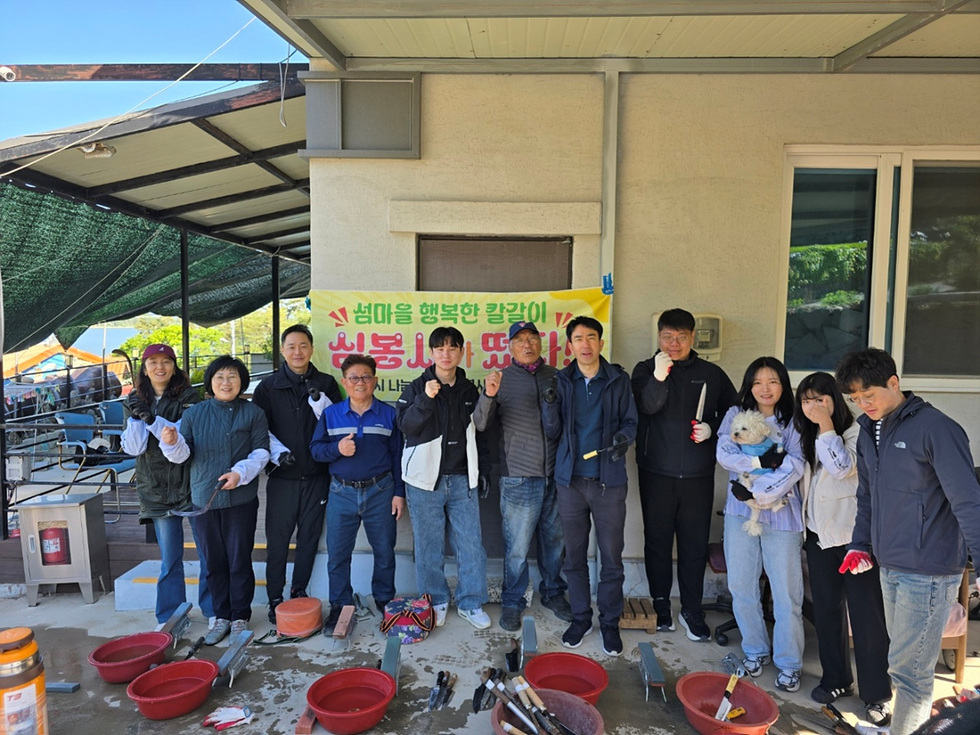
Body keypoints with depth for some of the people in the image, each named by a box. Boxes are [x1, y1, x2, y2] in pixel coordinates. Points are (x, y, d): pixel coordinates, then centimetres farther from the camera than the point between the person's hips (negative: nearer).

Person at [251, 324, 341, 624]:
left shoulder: (326, 384, 5)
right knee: (277, 538, 5)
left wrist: (320, 402, -15)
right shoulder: (268, 386, 3)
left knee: (309, 536, 10)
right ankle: (275, 597, 18)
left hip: (316, 475, 1)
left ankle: (300, 591, 25)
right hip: (282, 475, -1)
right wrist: (278, 452, -13)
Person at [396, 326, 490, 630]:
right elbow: (405, 425, -12)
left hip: (462, 479, 3)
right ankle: (435, 603, 24)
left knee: (471, 545, 4)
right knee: (429, 546, 7)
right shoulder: (417, 387, 0)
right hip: (426, 479, -2)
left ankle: (471, 603, 21)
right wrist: (425, 398, -24)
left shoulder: (470, 390, 10)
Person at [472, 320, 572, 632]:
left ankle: (553, 593, 35)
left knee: (555, 539, 15)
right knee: (517, 546, 3)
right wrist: (488, 396, -25)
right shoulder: (502, 379, 0)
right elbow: (481, 424, -8)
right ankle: (512, 603, 21)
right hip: (518, 477, -3)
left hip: (555, 475, 3)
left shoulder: (556, 376, 6)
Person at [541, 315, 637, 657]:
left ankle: (610, 622, 23)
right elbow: (552, 432, 3)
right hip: (571, 479, 2)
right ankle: (580, 618, 28)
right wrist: (550, 406, -16)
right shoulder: (562, 381, 4)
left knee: (611, 557, 6)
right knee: (574, 555, 12)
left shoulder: (618, 379, 0)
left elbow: (631, 421, 4)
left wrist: (623, 438, -18)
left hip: (609, 480, -1)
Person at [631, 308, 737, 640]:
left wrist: (712, 429, -5)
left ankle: (692, 611, 20)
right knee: (658, 541, 10)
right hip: (657, 472, -1)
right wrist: (658, 377, -34)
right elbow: (647, 406, -16)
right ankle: (660, 606, 25)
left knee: (695, 544, 6)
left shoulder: (712, 374, 7)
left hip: (698, 475, 1)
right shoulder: (645, 370, 1)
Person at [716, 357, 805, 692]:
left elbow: (794, 466, -10)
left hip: (781, 511, -2)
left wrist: (758, 490, -17)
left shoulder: (793, 422, 3)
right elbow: (724, 454, -6)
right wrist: (763, 460, -16)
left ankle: (788, 663, 18)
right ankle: (755, 650, 27)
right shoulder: (736, 414, 7)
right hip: (740, 511, 2)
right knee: (741, 587, 8)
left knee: (787, 591, 1)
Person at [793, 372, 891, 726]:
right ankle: (835, 679, 27)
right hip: (818, 533, 6)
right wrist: (804, 527, 15)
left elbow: (842, 468, -26)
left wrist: (826, 424, -23)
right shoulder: (806, 437, 9)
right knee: (826, 610, 12)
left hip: (852, 534, -6)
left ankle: (877, 694, 11)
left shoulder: (855, 432, -11)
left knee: (867, 614, -1)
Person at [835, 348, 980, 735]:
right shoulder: (870, 430, 9)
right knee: (902, 658, 19)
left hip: (927, 571, -7)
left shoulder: (935, 427, -15)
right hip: (889, 565, 7)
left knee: (908, 668, 0)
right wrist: (861, 543, 11)